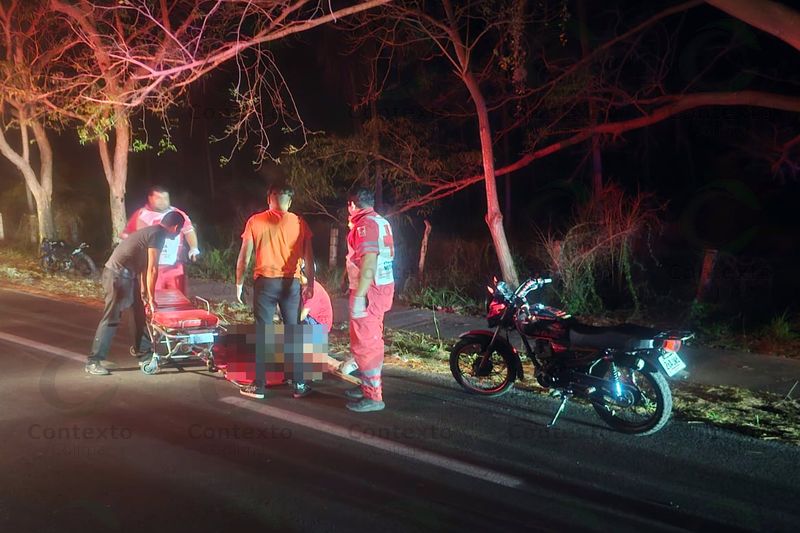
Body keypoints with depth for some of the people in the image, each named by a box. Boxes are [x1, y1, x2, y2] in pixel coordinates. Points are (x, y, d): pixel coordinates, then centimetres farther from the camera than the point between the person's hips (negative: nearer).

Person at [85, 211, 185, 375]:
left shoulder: (151, 232, 16)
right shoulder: (158, 235, -14)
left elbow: (144, 266, 21)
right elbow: (152, 270, -16)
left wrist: (144, 293, 23)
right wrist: (151, 298, -10)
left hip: (125, 276, 10)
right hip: (117, 275, -10)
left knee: (140, 309, 20)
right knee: (111, 318, -10)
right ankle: (93, 362, -8)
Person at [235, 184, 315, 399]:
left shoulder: (255, 222, 0)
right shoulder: (299, 223, 1)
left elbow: (244, 256, -1)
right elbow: (309, 257, 2)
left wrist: (239, 283, 8)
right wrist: (310, 284, 10)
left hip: (265, 282, -1)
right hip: (291, 283, 1)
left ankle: (259, 386, 8)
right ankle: (299, 385, 11)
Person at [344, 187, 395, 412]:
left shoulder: (365, 224, -15)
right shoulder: (381, 222, 14)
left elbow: (369, 262, -24)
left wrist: (358, 296, -25)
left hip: (369, 289, -10)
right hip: (383, 286, 10)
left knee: (364, 342, -6)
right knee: (372, 339, 19)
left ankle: (373, 396, -3)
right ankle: (370, 385, 31)